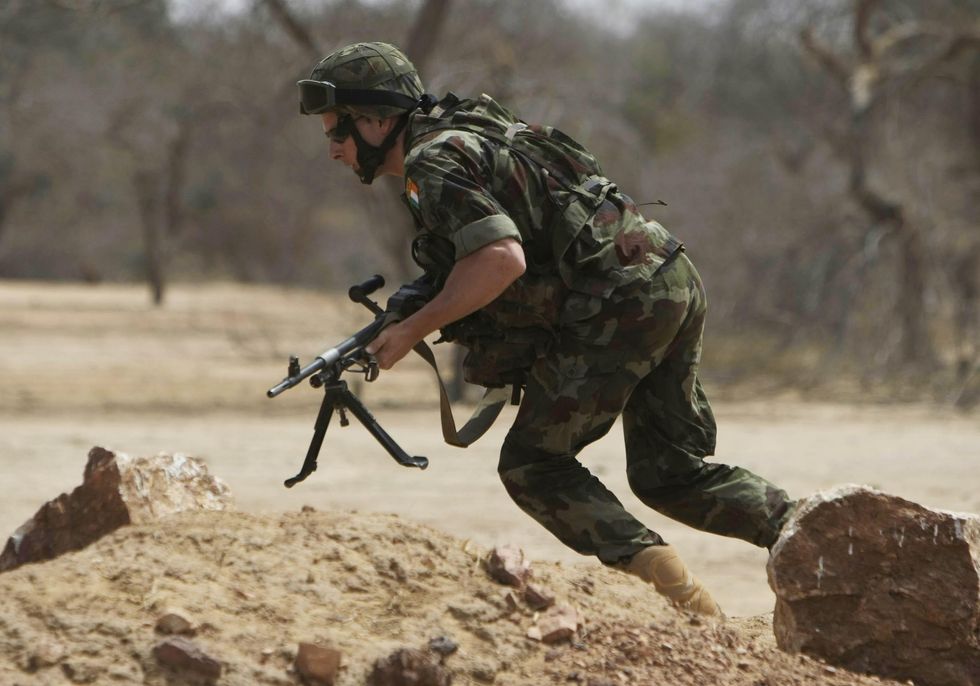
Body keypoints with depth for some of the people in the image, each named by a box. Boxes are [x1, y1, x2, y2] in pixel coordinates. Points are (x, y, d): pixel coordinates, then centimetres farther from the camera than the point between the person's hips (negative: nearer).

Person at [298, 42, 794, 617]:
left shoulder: (434, 161, -9)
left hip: (620, 306, -10)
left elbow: (503, 261, -23)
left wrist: (415, 328, -13)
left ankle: (674, 592, -11)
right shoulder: (469, 132, 22)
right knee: (671, 474, 17)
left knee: (533, 466, 1)